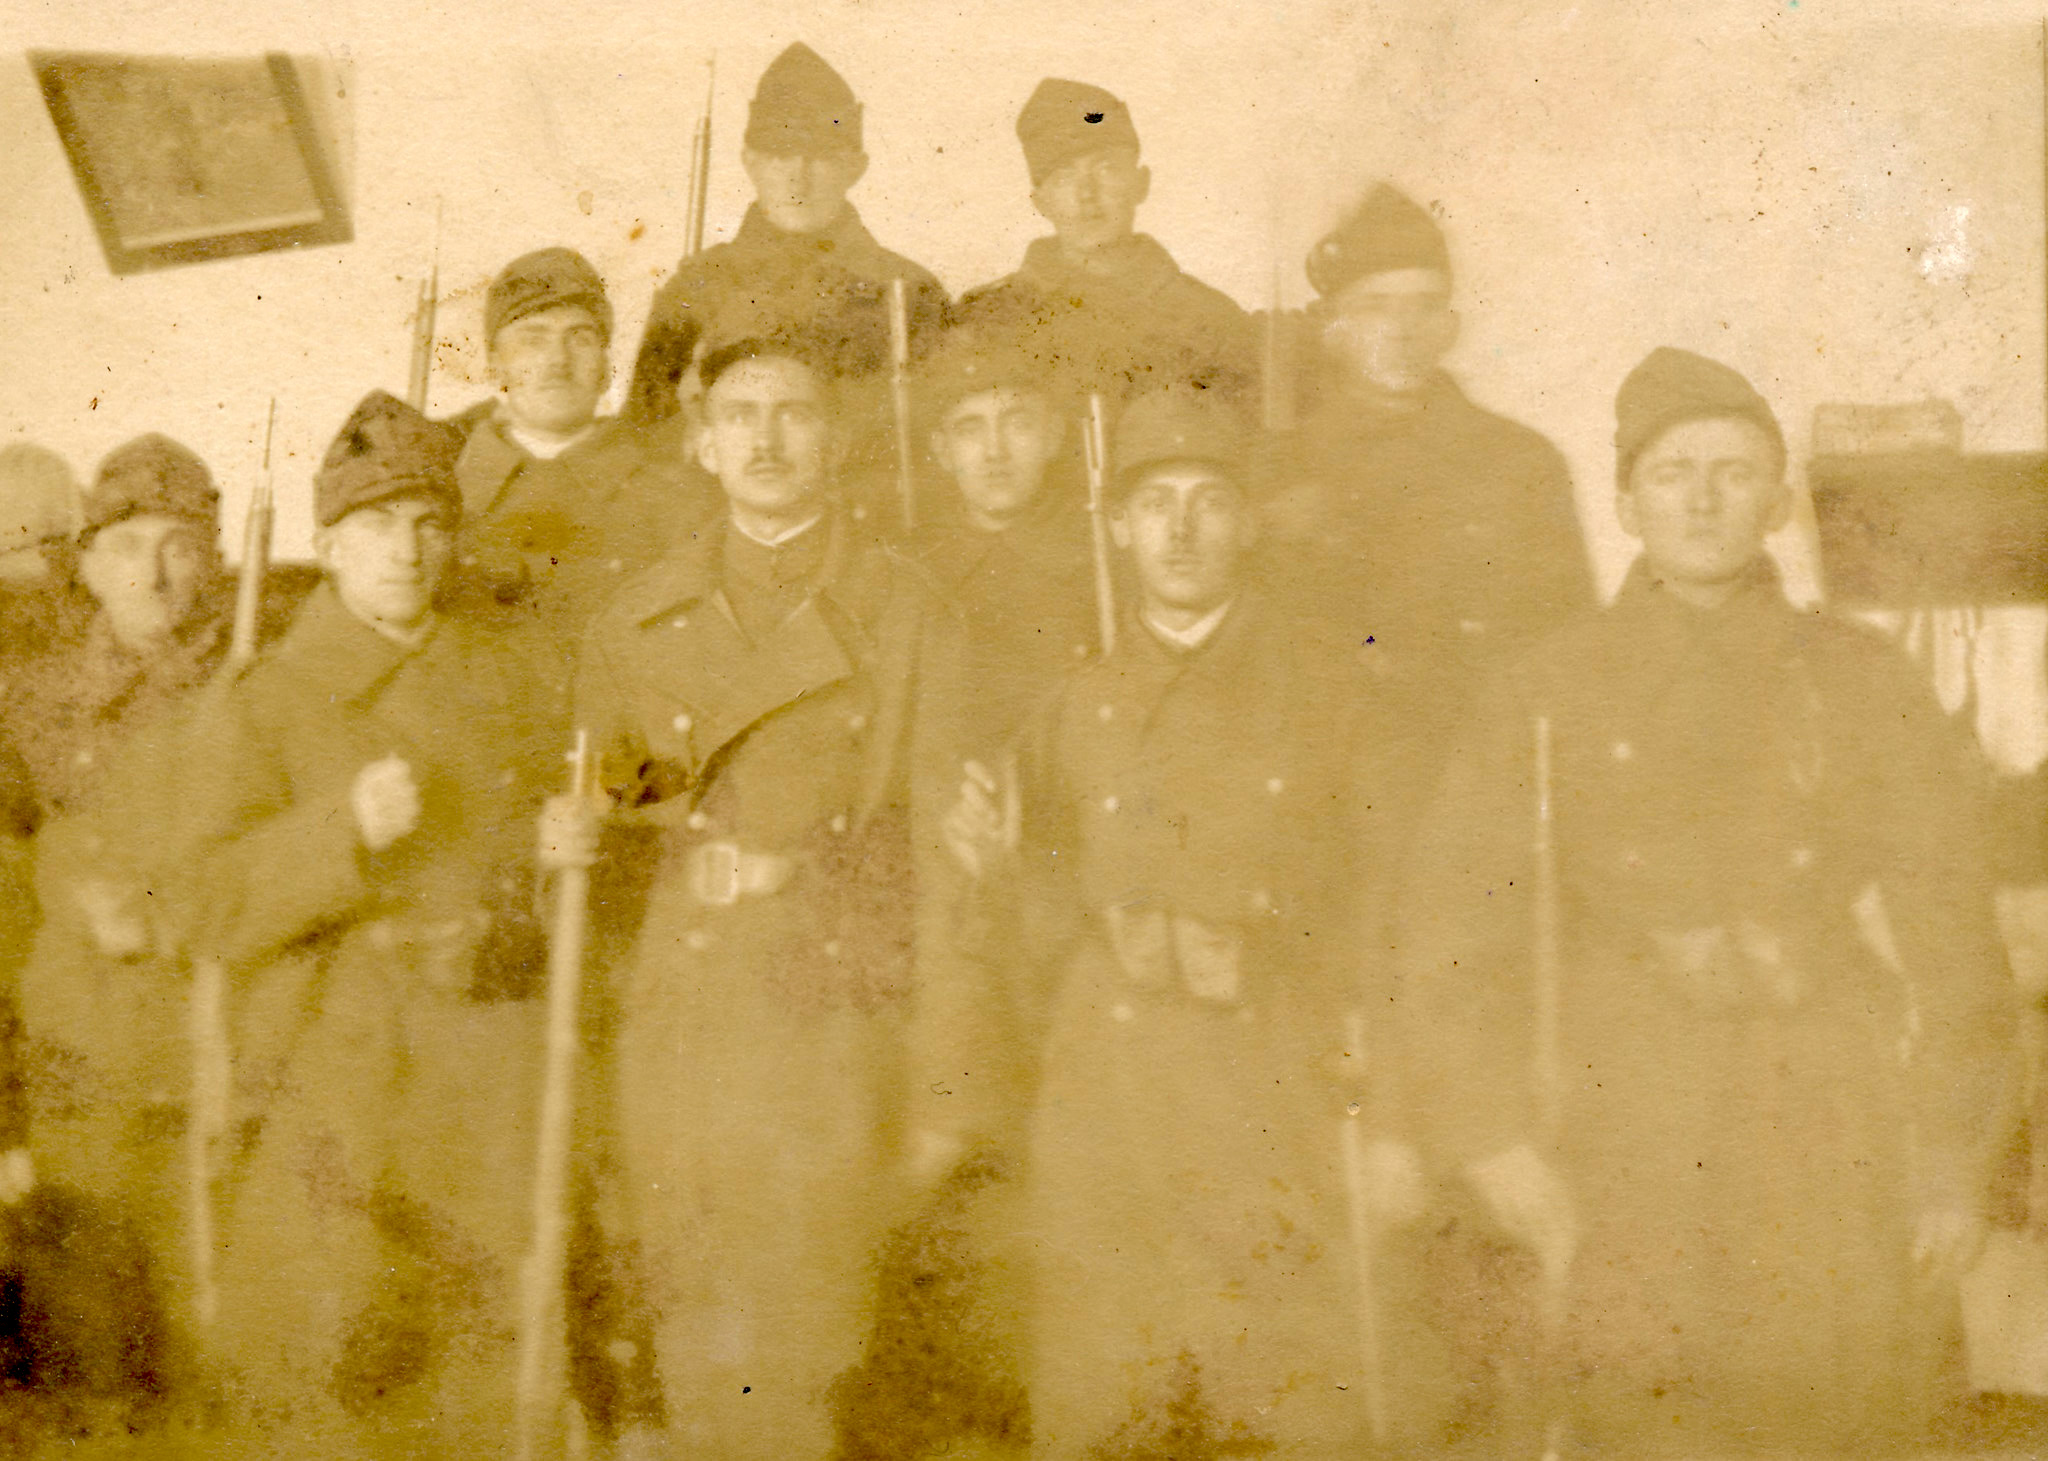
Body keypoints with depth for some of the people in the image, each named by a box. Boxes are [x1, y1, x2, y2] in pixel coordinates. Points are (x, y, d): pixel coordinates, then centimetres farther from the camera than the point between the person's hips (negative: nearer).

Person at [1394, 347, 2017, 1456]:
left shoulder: (1862, 685, 6)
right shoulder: (1547, 693, 4)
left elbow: (1946, 927, 5)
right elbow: (1457, 926, 1)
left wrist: (1955, 1157, 1)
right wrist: (1492, 1133, -6)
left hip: (1831, 1126, 1)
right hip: (1627, 1124, 0)